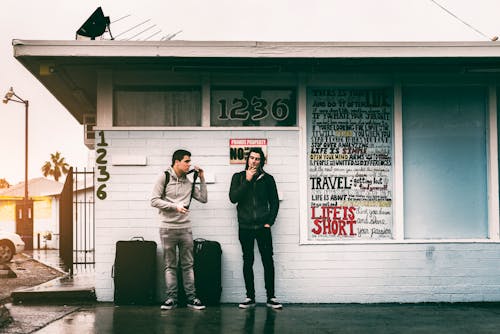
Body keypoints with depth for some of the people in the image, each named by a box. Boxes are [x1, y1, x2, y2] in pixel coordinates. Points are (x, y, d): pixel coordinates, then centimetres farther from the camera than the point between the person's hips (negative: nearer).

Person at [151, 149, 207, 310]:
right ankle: (171, 298, 9)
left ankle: (191, 297, 9)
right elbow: (154, 200, -8)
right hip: (168, 228, -3)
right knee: (170, 265, 4)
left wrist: (202, 179, 7)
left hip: (185, 228, 3)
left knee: (188, 265, 5)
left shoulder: (188, 182, 10)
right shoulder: (164, 178, -2)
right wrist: (175, 206, -15)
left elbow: (203, 198, 12)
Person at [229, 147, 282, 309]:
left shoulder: (267, 179, 6)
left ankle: (271, 297, 6)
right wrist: (247, 180, -11)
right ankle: (250, 297, 11)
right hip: (245, 227, 0)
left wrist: (270, 222, -1)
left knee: (268, 261, -1)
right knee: (248, 261, 5)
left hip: (262, 227, 0)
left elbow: (274, 202, 9)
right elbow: (233, 198, -7)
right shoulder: (238, 177, 6)